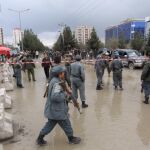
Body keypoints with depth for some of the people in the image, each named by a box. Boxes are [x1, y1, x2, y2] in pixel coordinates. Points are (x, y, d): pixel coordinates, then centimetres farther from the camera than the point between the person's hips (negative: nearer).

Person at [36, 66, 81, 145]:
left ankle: (40, 139, 29)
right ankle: (71, 139, 32)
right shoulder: (57, 83, -25)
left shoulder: (54, 80, 7)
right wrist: (65, 94, -21)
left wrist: (65, 91, 5)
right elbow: (55, 96, -36)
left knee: (50, 124, 22)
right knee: (66, 124, 11)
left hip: (52, 109, 9)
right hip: (57, 110, -9)